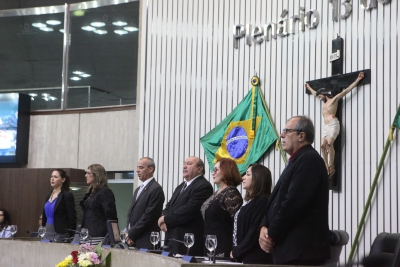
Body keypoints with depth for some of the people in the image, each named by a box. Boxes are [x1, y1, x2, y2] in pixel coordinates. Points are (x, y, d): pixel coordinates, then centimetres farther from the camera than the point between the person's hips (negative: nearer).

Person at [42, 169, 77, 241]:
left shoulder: (67, 195, -7)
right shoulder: (48, 197, 15)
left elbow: (72, 219, -11)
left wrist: (70, 238, -13)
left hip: (60, 235, -7)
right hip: (47, 234, 7)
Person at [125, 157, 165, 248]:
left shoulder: (156, 189, -9)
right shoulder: (138, 190, 20)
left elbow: (148, 216, -15)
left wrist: (131, 235, -12)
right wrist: (128, 233, 4)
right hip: (132, 241, 8)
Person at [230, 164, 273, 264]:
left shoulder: (262, 201, -12)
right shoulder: (249, 201, 17)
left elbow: (255, 232, -18)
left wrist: (236, 252, -10)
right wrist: (235, 250, 5)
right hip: (244, 258, 9)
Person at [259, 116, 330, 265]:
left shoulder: (309, 159, -12)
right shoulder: (296, 161, 20)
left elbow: (293, 202, -20)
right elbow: (277, 201, 19)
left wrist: (272, 235, -12)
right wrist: (264, 227, 2)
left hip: (302, 250, -10)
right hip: (289, 249, 10)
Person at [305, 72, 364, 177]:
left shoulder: (334, 99, 5)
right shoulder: (323, 102, 26)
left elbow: (347, 90, 0)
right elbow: (315, 93, 45)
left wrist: (358, 80, -5)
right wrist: (309, 88, 60)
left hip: (333, 124, -7)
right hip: (325, 126, 7)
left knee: (329, 143, -22)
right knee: (323, 145, -9)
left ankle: (332, 167, -22)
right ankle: (327, 166, -10)